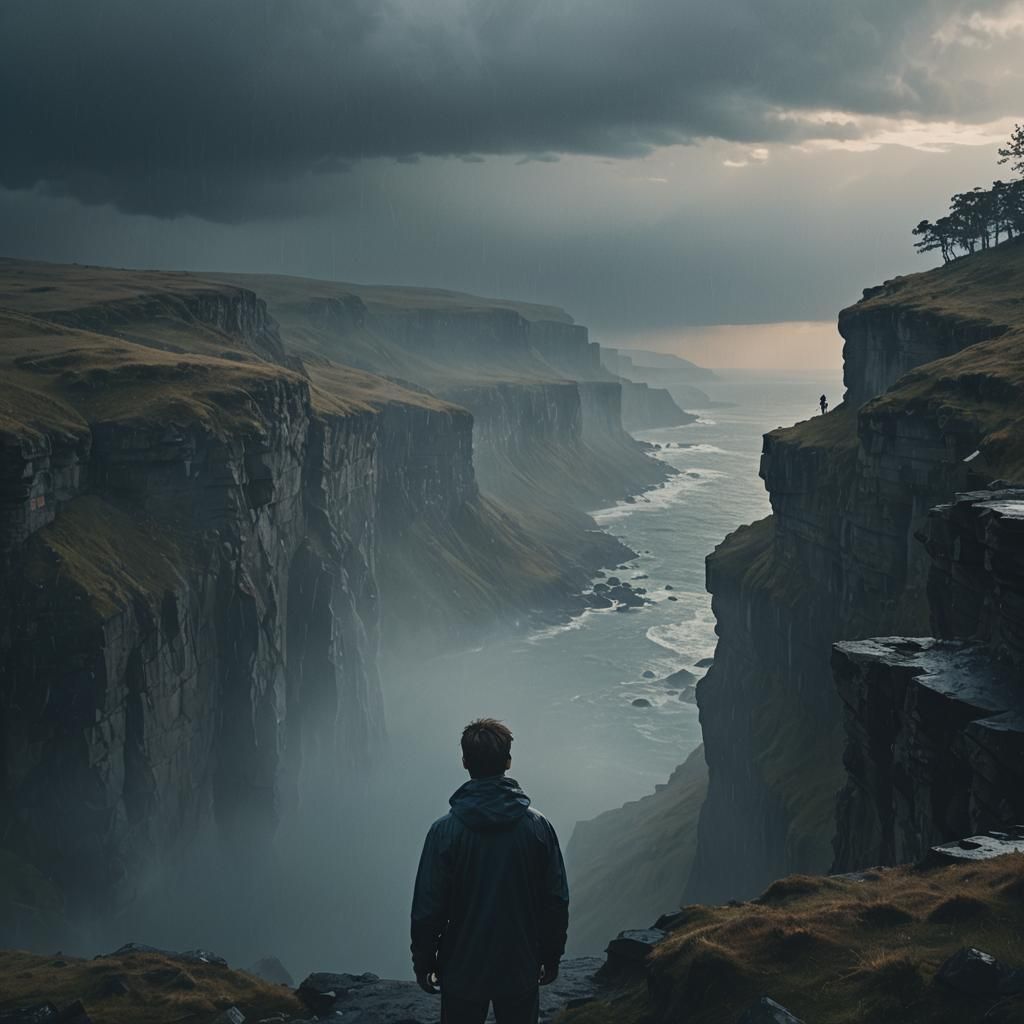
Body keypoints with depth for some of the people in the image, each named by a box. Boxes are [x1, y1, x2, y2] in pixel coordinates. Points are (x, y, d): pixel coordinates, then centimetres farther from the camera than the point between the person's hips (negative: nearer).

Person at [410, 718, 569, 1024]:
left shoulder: (445, 830, -15)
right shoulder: (538, 825, -9)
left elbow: (427, 908, -11)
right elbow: (557, 902, -3)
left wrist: (423, 964, 4)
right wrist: (551, 958, 11)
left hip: (462, 972, -1)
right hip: (522, 970, 1)